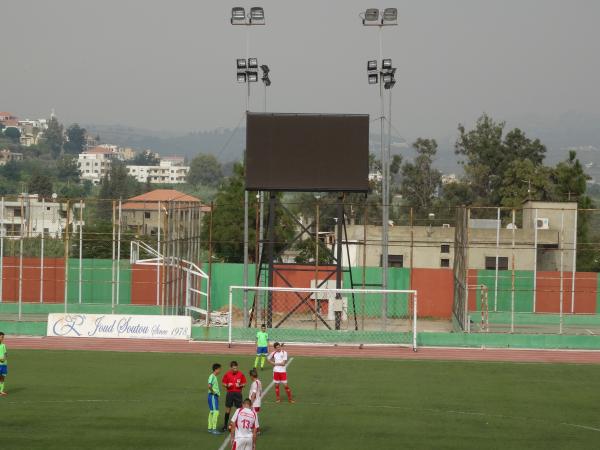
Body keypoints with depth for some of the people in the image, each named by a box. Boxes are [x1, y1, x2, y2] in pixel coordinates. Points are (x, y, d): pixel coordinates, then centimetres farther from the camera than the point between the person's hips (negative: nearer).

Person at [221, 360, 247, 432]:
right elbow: (224, 383, 5)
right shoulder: (227, 374, -2)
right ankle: (225, 425, 13)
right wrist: (227, 385, -16)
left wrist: (240, 385, -16)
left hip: (238, 393, 0)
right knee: (228, 408, 3)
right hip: (230, 393, 0)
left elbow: (244, 383, 5)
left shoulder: (240, 374, -2)